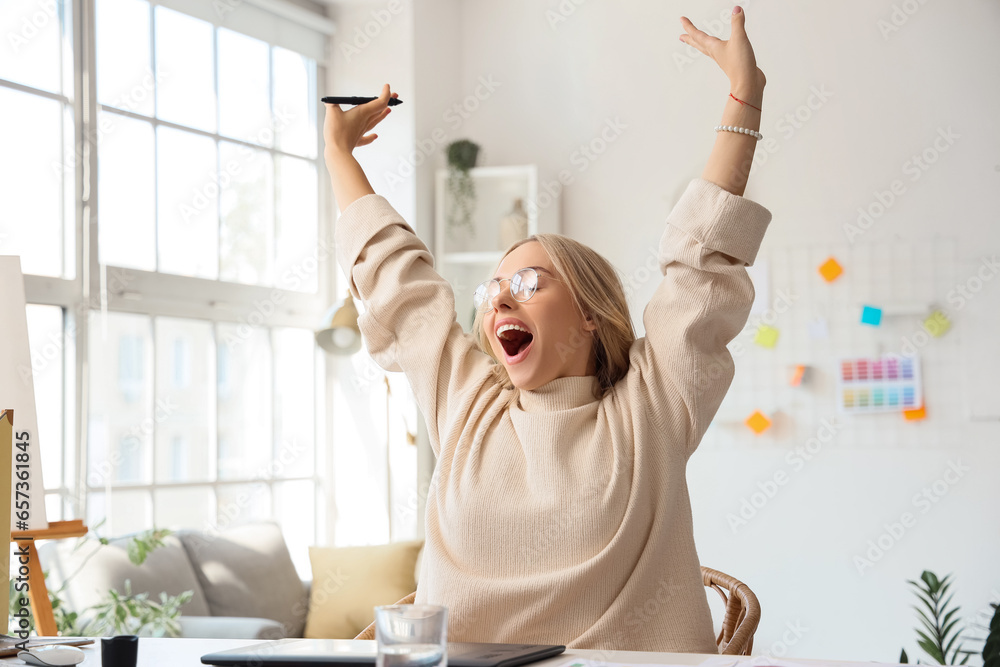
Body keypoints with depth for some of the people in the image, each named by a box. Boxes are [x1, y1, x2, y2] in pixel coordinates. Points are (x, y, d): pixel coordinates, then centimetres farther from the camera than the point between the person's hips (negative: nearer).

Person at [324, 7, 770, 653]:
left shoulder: (648, 411, 6)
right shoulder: (464, 403, 13)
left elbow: (703, 256, 7)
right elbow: (393, 275, 23)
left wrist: (744, 98, 9)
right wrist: (340, 150, 33)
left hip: (627, 660, -1)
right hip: (458, 658, 1)